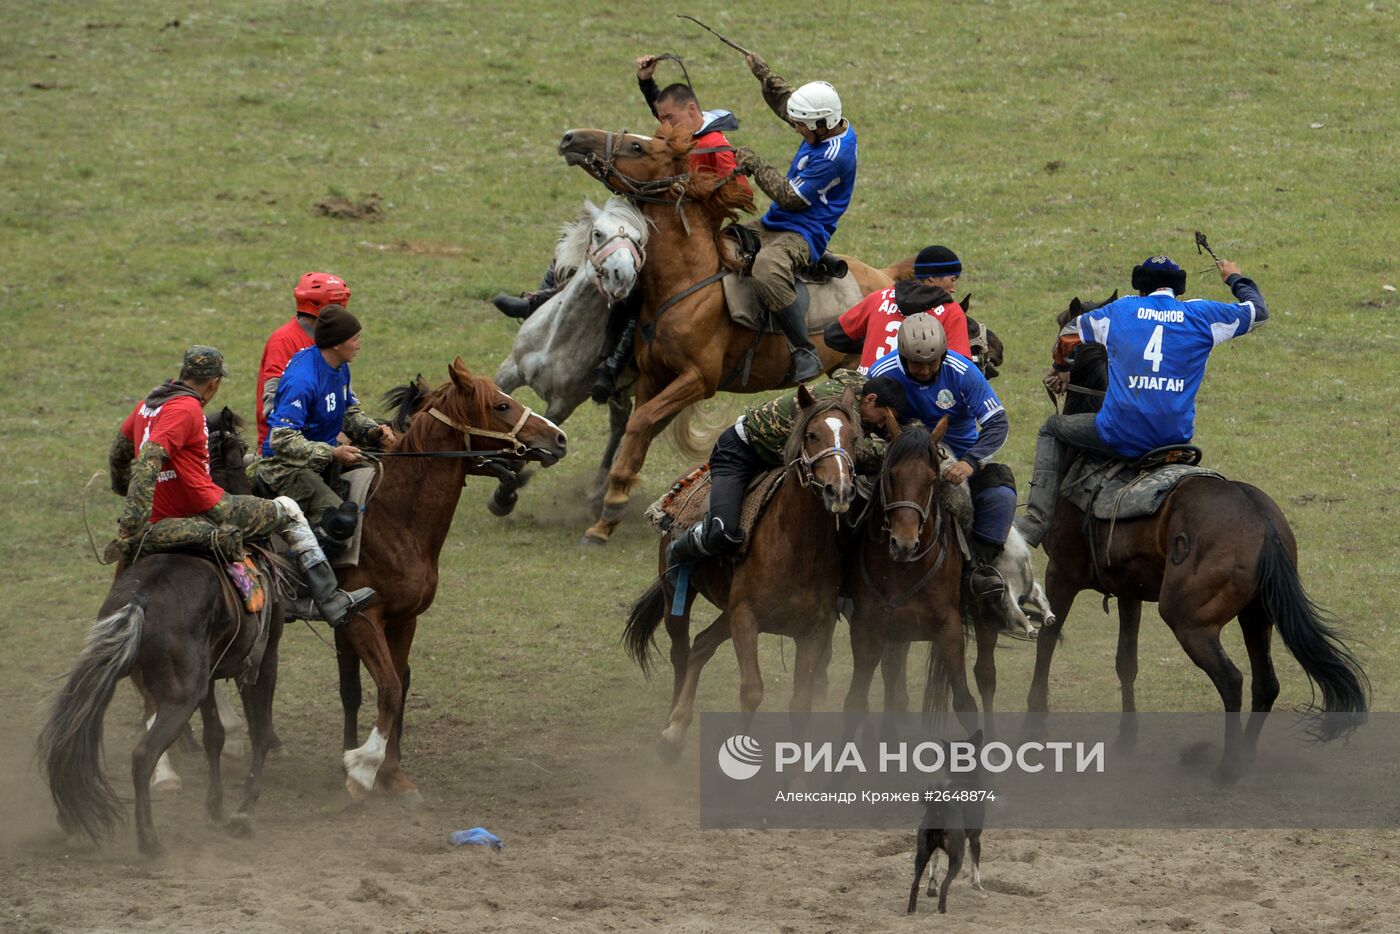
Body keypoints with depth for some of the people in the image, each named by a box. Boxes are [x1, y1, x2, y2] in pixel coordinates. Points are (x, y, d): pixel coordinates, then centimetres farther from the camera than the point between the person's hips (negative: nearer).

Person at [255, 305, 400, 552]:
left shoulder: (340, 368, 5)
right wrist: (331, 455, -30)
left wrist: (373, 431, -1)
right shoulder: (302, 381, -25)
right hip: (287, 467, -10)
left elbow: (350, 413, 20)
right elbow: (283, 440, -28)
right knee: (342, 523, -30)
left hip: (326, 457, 10)